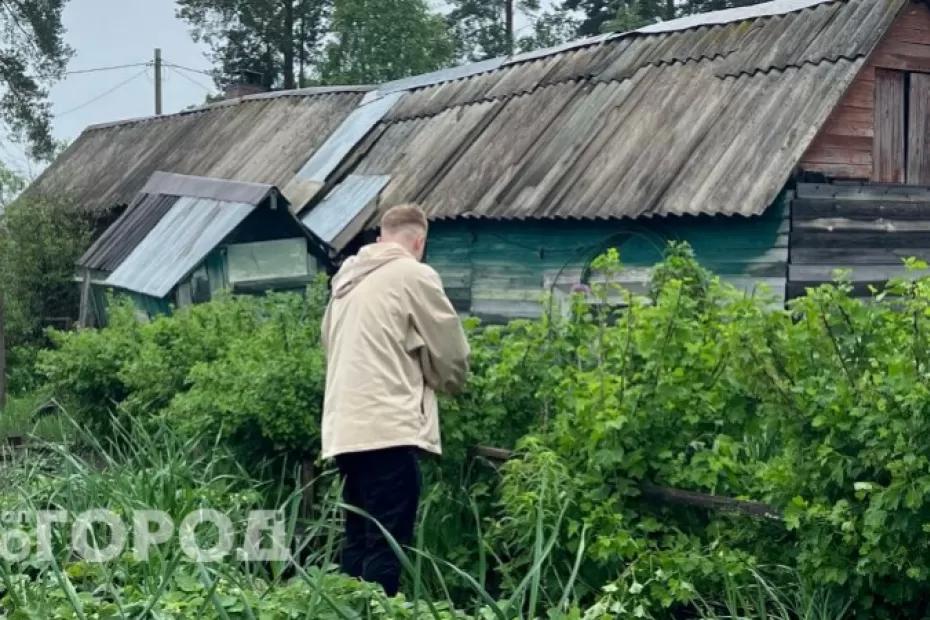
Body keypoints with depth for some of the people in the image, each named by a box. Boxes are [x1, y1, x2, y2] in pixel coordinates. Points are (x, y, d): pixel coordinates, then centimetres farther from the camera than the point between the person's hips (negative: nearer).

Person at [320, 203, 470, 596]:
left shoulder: (348, 278, 18)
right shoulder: (413, 275, -2)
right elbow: (452, 353, 0)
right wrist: (446, 383, 22)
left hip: (345, 428, 7)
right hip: (387, 428, -7)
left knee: (358, 542, 11)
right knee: (386, 547, -6)